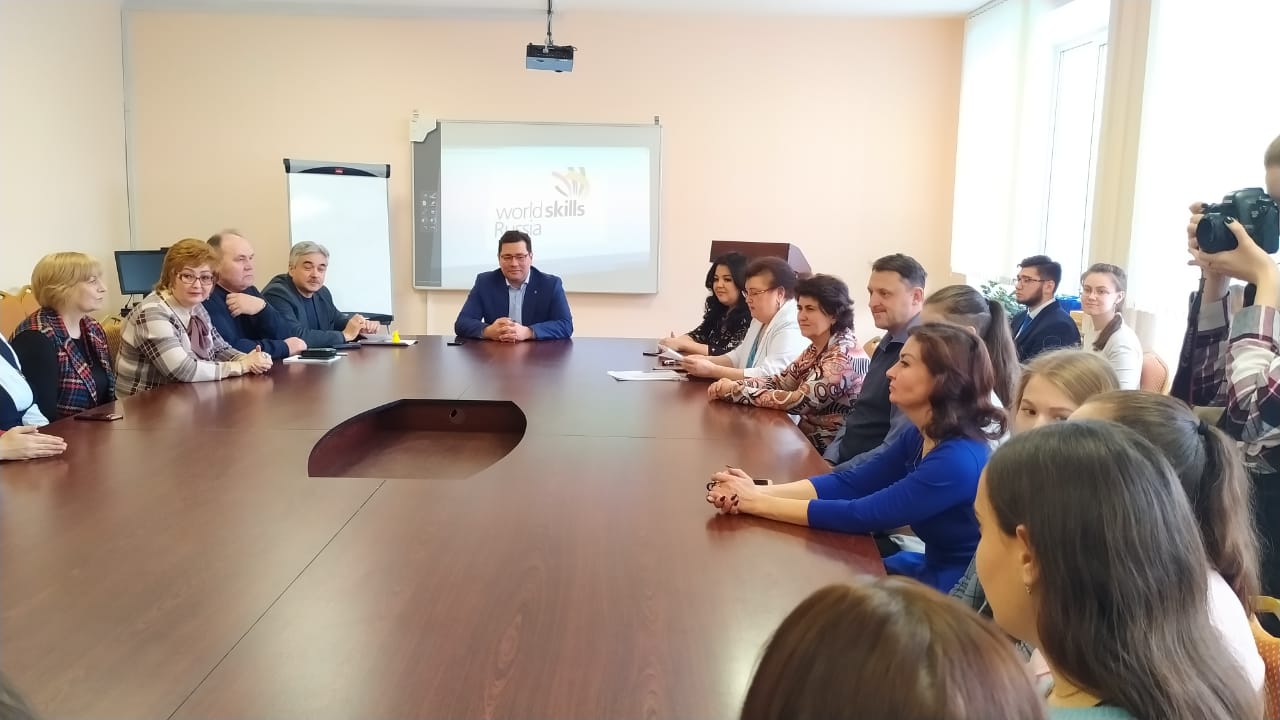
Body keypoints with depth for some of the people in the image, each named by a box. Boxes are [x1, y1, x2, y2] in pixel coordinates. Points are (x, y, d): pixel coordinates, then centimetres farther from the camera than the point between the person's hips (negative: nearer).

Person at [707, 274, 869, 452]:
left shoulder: (845, 355, -21)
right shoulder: (816, 348, 6)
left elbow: (800, 401, -26)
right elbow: (781, 381, 2)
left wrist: (737, 391, -23)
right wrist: (734, 385, -15)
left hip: (829, 452, -7)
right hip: (807, 438, 7)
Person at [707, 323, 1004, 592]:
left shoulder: (958, 459, -28)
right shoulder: (921, 437, 0)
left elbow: (861, 515, -26)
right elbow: (849, 482, -3)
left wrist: (756, 502, -22)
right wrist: (759, 491, -17)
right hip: (932, 571, 7)